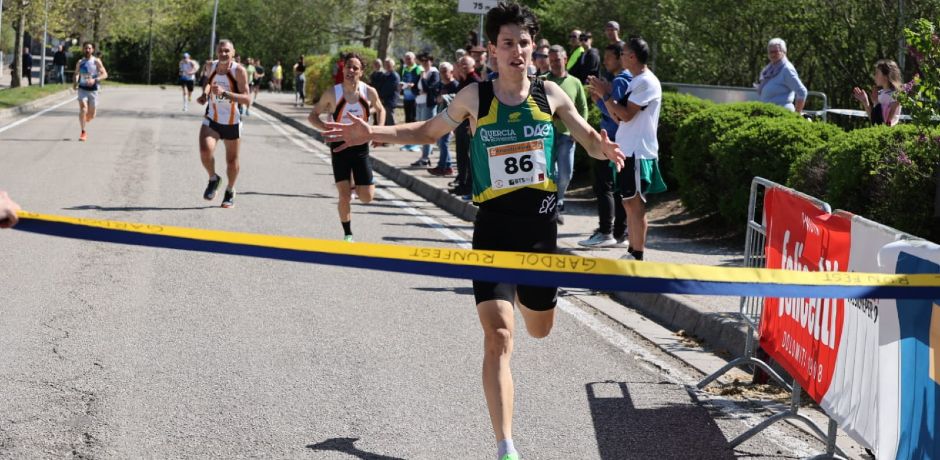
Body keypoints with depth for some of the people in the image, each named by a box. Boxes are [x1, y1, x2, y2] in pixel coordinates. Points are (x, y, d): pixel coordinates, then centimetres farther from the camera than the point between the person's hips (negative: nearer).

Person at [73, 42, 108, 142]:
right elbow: (76, 73, 19)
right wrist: (75, 82, -1)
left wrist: (95, 80, -24)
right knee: (83, 108, -22)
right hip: (82, 89, 0)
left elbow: (105, 74, -8)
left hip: (93, 90, 0)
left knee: (92, 115, 7)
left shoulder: (96, 61, -4)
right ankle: (83, 132, -15)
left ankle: (85, 121, 44)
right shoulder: (80, 62, 4)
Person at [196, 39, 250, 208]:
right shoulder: (213, 66, -2)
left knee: (232, 160, 9)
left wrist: (224, 93, -37)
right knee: (205, 151, -22)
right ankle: (213, 179, 7)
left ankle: (230, 191, 35)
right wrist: (205, 94, 2)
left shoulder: (239, 70, -18)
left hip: (232, 122, -2)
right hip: (212, 119, 2)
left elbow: (247, 99, -26)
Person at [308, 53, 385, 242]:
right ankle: (348, 235, 15)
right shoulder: (332, 94, -13)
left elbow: (380, 110, 12)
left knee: (366, 197, -1)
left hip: (361, 146, 2)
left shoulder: (369, 92, -8)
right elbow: (312, 116, -4)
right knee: (345, 197, -6)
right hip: (340, 147, -2)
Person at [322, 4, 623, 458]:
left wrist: (604, 148, -15)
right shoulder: (475, 96, -2)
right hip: (493, 229, -2)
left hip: (540, 228, 3)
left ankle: (523, 292, 59)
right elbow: (429, 130, 14)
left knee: (539, 328, 20)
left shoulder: (549, 94, 1)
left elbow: (590, 140, 9)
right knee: (499, 336, -15)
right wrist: (373, 133, 4)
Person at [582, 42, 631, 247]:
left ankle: (605, 232, -8)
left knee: (604, 186, -7)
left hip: (611, 142, -10)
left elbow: (613, 112, -21)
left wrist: (598, 99, -8)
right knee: (618, 188, 10)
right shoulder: (629, 80, 15)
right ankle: (620, 234, 12)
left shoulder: (619, 81, -14)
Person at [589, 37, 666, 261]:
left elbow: (627, 114, -20)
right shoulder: (635, 82, 16)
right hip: (627, 151, 10)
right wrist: (602, 96, 8)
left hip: (638, 153, -10)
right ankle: (631, 252, 18)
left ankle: (638, 256, -4)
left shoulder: (647, 82, -13)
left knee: (636, 204, -7)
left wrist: (606, 95, -10)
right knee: (629, 203, 12)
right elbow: (618, 116, 17)